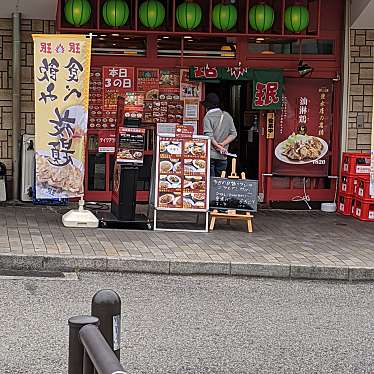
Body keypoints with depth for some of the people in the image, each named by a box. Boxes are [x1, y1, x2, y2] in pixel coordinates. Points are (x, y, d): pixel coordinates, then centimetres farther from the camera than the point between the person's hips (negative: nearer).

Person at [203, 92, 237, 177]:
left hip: (211, 155, -5)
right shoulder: (227, 116, 10)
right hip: (223, 156, 5)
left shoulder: (208, 117, -4)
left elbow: (209, 136, -15)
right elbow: (233, 134, 6)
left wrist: (218, 147, -10)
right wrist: (223, 144, -2)